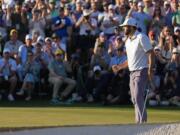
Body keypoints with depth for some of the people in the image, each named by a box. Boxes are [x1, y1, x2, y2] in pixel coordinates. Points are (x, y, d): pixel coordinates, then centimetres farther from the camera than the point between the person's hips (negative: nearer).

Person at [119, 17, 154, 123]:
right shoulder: (128, 41, 17)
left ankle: (141, 121, -18)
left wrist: (150, 70, -22)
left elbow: (151, 53, -14)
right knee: (134, 99, 8)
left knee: (138, 97, -17)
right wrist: (120, 67, 12)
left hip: (141, 71, -9)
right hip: (132, 72, 9)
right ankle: (141, 121, 13)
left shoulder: (141, 37, -10)